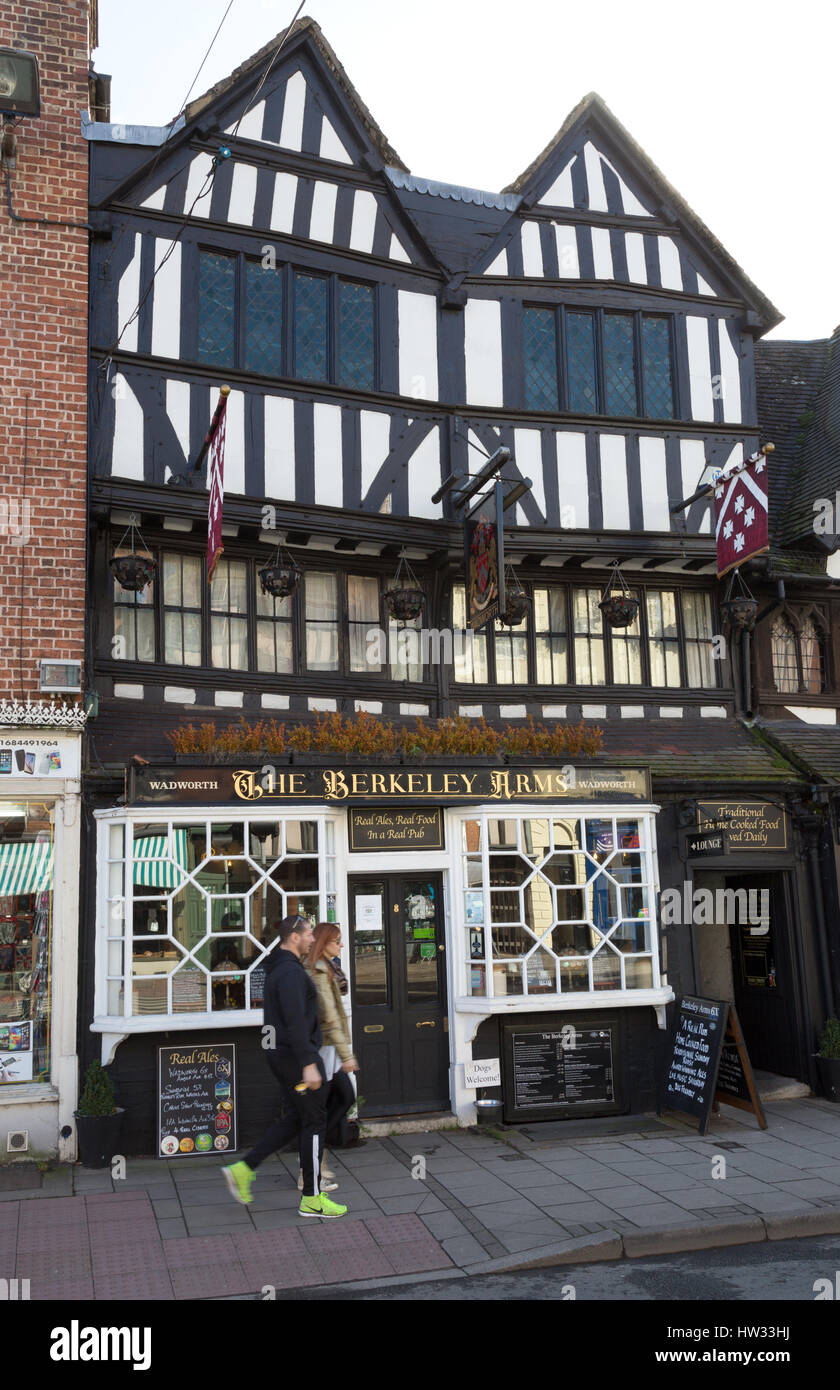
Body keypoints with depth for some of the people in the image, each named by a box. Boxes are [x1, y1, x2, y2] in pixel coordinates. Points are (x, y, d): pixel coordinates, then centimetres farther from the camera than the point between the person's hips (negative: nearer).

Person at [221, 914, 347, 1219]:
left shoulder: (277, 968, 14)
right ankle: (312, 1199, 8)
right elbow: (295, 1022, -26)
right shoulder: (291, 972, -20)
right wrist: (308, 1065, -27)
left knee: (294, 1118, 16)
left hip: (281, 1054, 10)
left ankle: (243, 1169, 15)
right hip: (297, 1056, -10)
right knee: (314, 1122, 0)